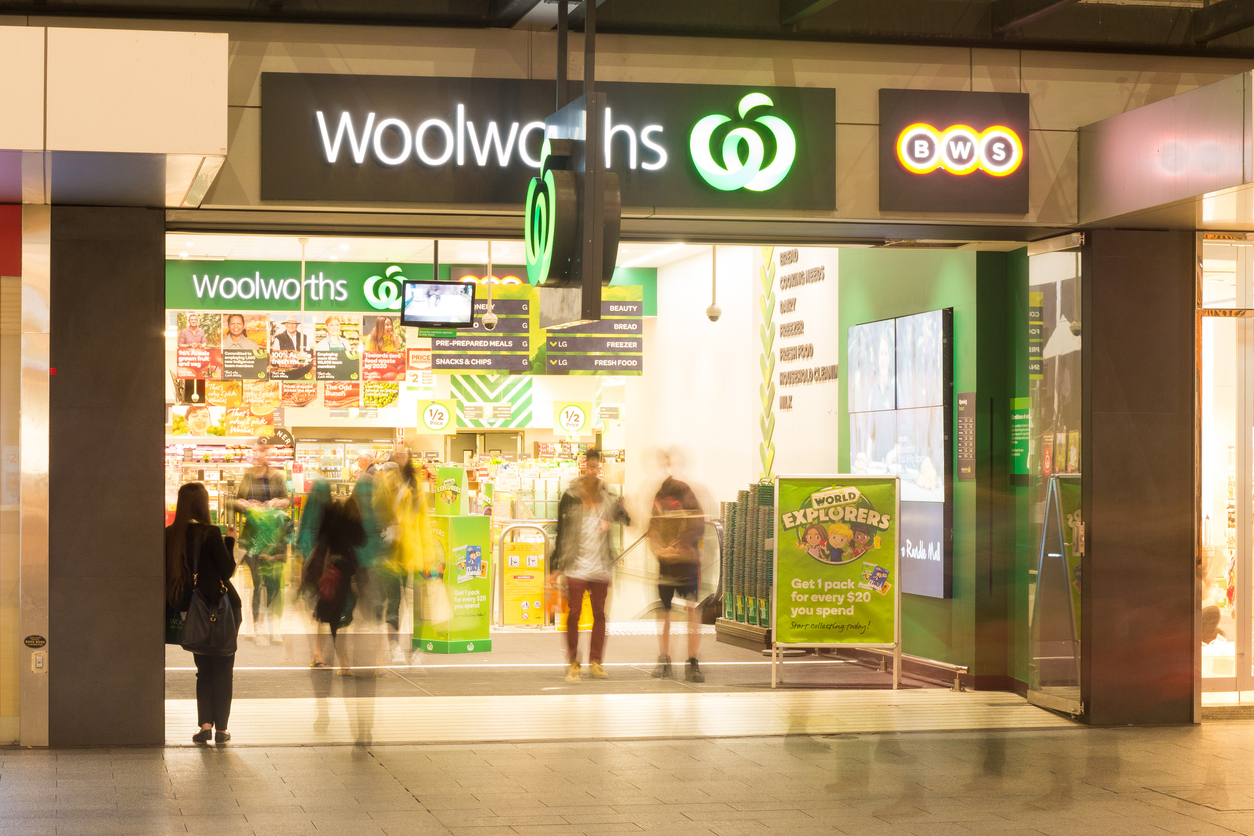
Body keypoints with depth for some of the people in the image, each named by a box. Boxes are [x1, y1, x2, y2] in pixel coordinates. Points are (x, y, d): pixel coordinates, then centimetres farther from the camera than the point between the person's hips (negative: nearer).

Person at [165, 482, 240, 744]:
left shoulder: (169, 535, -1)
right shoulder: (210, 534, -14)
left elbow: (166, 572, 4)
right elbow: (227, 570, -11)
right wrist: (230, 541, -1)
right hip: (218, 605, -4)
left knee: (204, 668, 14)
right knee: (223, 668, 5)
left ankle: (205, 724, 3)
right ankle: (221, 728, 4)